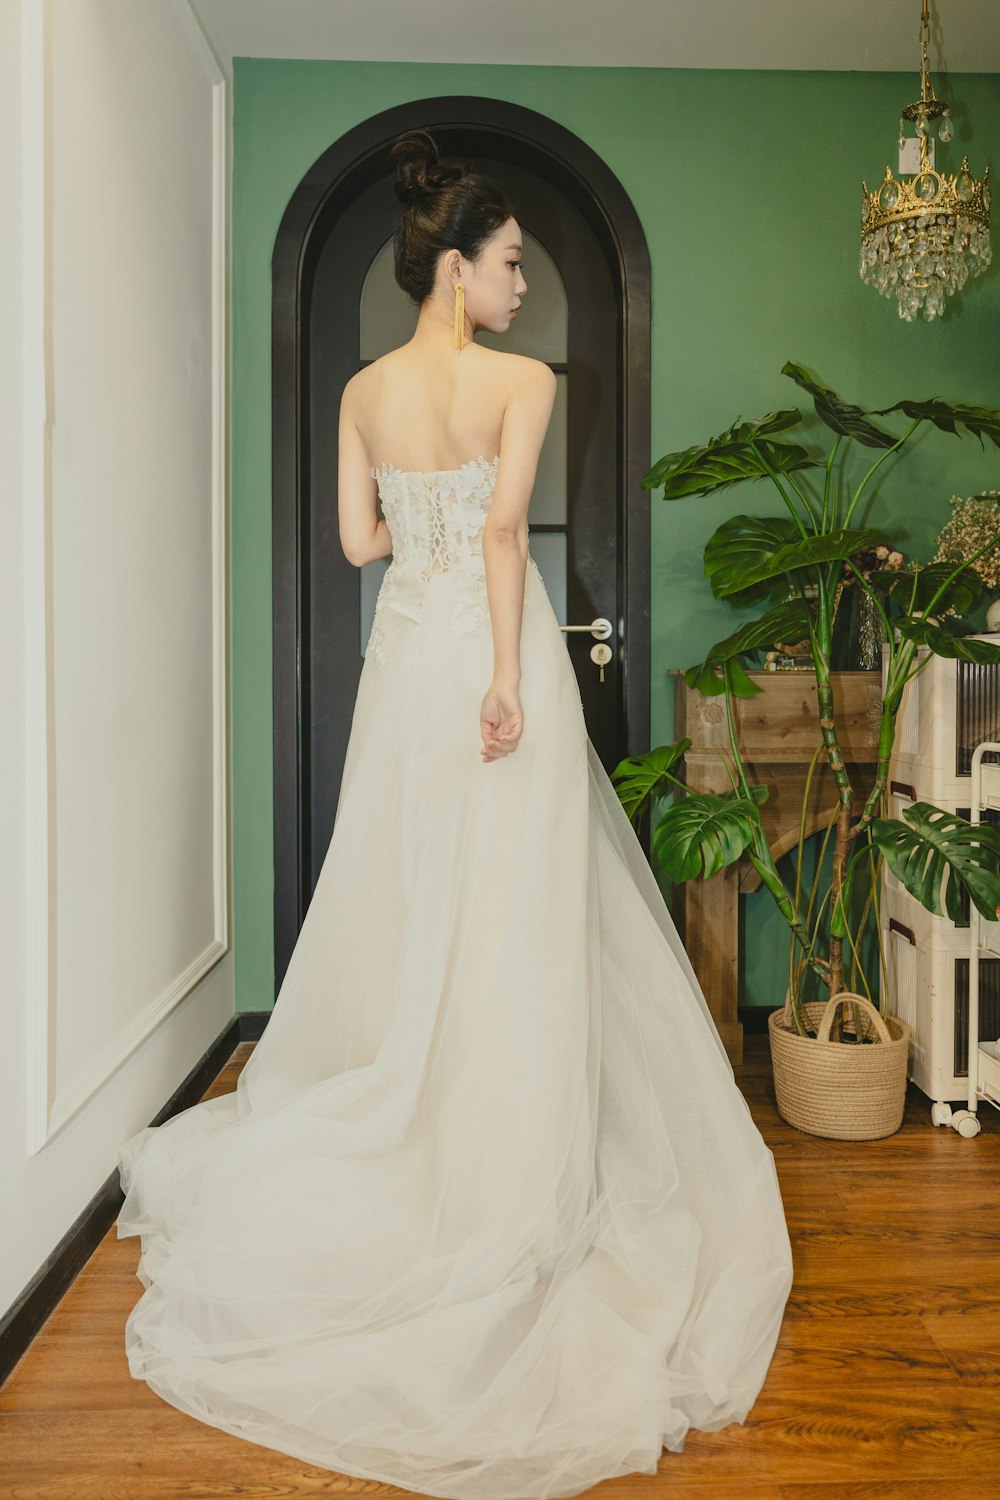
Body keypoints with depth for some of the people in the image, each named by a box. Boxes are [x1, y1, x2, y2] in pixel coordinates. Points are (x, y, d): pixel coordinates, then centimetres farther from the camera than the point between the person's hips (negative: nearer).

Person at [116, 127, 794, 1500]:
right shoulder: (523, 380, -6)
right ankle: (506, 1160, 11)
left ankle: (407, 1125, 27)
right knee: (511, 908, 2)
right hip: (493, 648, -5)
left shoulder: (364, 390, 9)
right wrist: (507, 675, -19)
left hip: (406, 650, 6)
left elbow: (360, 538, 9)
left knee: (406, 895, 15)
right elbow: (504, 528, -18)